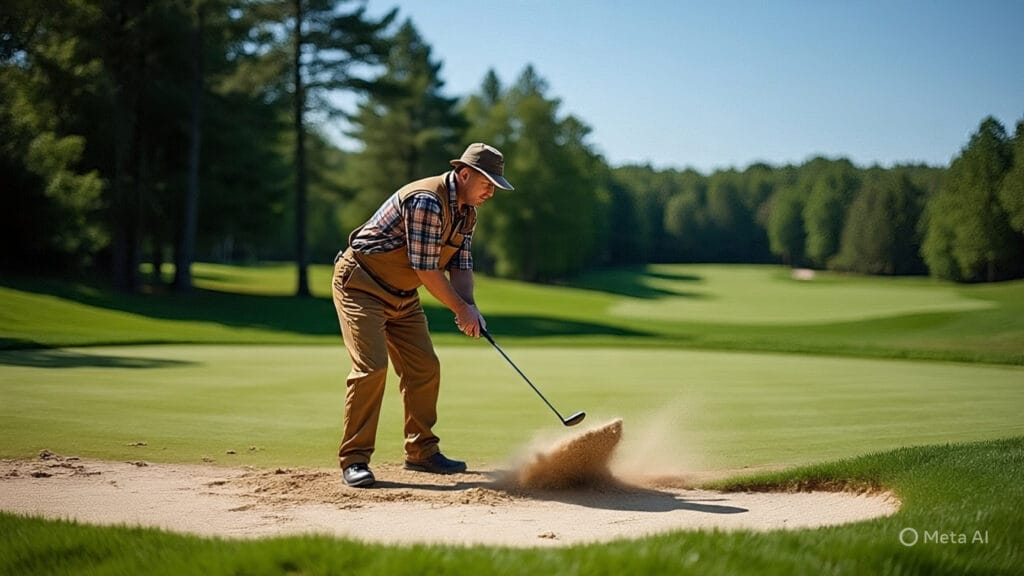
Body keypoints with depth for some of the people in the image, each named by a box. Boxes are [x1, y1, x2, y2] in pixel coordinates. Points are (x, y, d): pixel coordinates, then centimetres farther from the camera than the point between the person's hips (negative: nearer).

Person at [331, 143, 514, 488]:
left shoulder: (467, 213, 5)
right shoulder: (426, 201, -26)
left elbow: (461, 265, 5)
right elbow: (426, 270, -25)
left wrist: (470, 307, -12)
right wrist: (460, 309, -16)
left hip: (402, 294, 10)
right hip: (360, 285, -9)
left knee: (424, 368, 7)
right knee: (371, 367, -18)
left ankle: (421, 452, 18)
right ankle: (354, 459, -12)